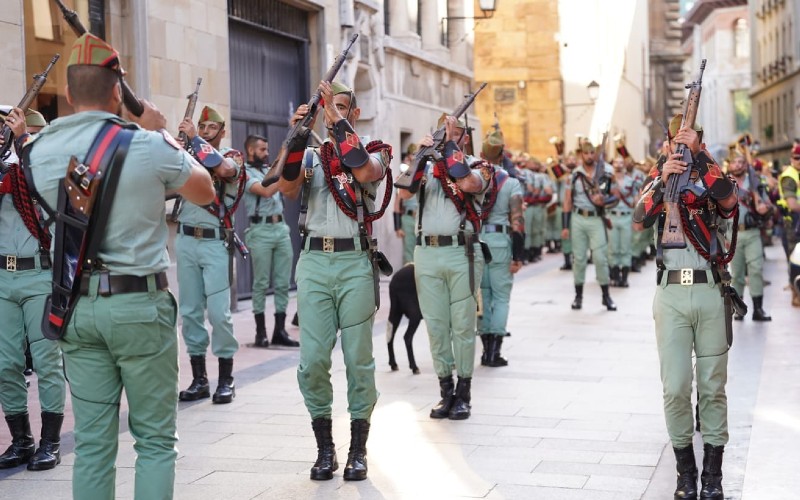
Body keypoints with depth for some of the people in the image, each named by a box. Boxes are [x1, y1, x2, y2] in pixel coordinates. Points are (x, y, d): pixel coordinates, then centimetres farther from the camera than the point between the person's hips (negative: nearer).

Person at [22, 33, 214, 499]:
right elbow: (205, 193, 6)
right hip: (140, 304, -4)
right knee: (156, 438, 4)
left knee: (92, 439, 9)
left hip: (76, 306, 4)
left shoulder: (40, 151, 0)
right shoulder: (147, 145, -12)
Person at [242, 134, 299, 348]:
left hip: (281, 228, 6)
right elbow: (266, 191, -16)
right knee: (261, 283, -2)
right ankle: (260, 331, 4)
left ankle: (280, 330, 7)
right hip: (261, 230, -6)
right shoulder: (245, 173, -3)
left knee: (283, 282, 4)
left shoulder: (271, 170, 18)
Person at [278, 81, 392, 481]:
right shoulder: (311, 155, 14)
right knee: (312, 361, -1)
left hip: (354, 263, -2)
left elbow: (365, 171, -18)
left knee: (358, 359, 2)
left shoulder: (373, 152, 7)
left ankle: (358, 450, 11)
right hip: (314, 261, 2)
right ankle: (324, 448, 12)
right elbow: (286, 187, -5)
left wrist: (339, 118, -16)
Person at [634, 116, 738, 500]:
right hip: (671, 295, 0)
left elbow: (729, 200, -15)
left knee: (713, 387, 4)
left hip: (710, 293, 0)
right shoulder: (659, 181, 12)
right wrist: (662, 181, -21)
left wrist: (699, 154, -16)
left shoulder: (714, 178, 9)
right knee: (675, 388, -2)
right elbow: (640, 220, -7)